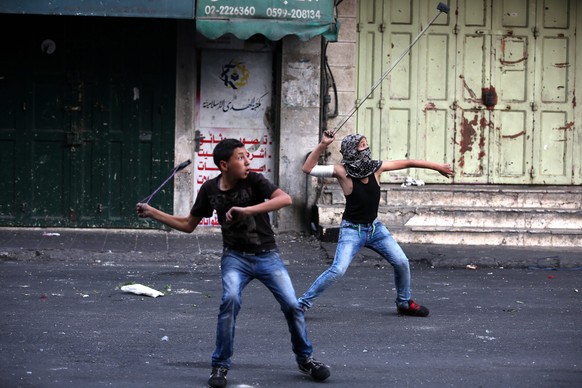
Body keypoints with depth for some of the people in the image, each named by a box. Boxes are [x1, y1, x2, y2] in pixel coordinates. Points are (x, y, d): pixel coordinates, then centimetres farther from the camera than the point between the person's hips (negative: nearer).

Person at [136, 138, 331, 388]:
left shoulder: (254, 181, -13)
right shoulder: (210, 189, -3)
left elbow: (285, 199, -30)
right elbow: (188, 225, 9)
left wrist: (247, 210, -38)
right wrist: (152, 213, 3)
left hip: (266, 255, 0)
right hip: (235, 257, 1)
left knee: (291, 305, -8)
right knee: (230, 299, -26)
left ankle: (305, 359, 18)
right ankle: (220, 366, -14)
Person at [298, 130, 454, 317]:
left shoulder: (375, 168, -7)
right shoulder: (343, 172, -18)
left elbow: (407, 163, 2)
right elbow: (308, 168, -24)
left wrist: (438, 166, 6)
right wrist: (323, 145, -32)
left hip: (375, 227, 5)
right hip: (352, 230, -5)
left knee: (402, 263, 2)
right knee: (338, 270, -22)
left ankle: (404, 303, 25)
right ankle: (302, 303, -12)